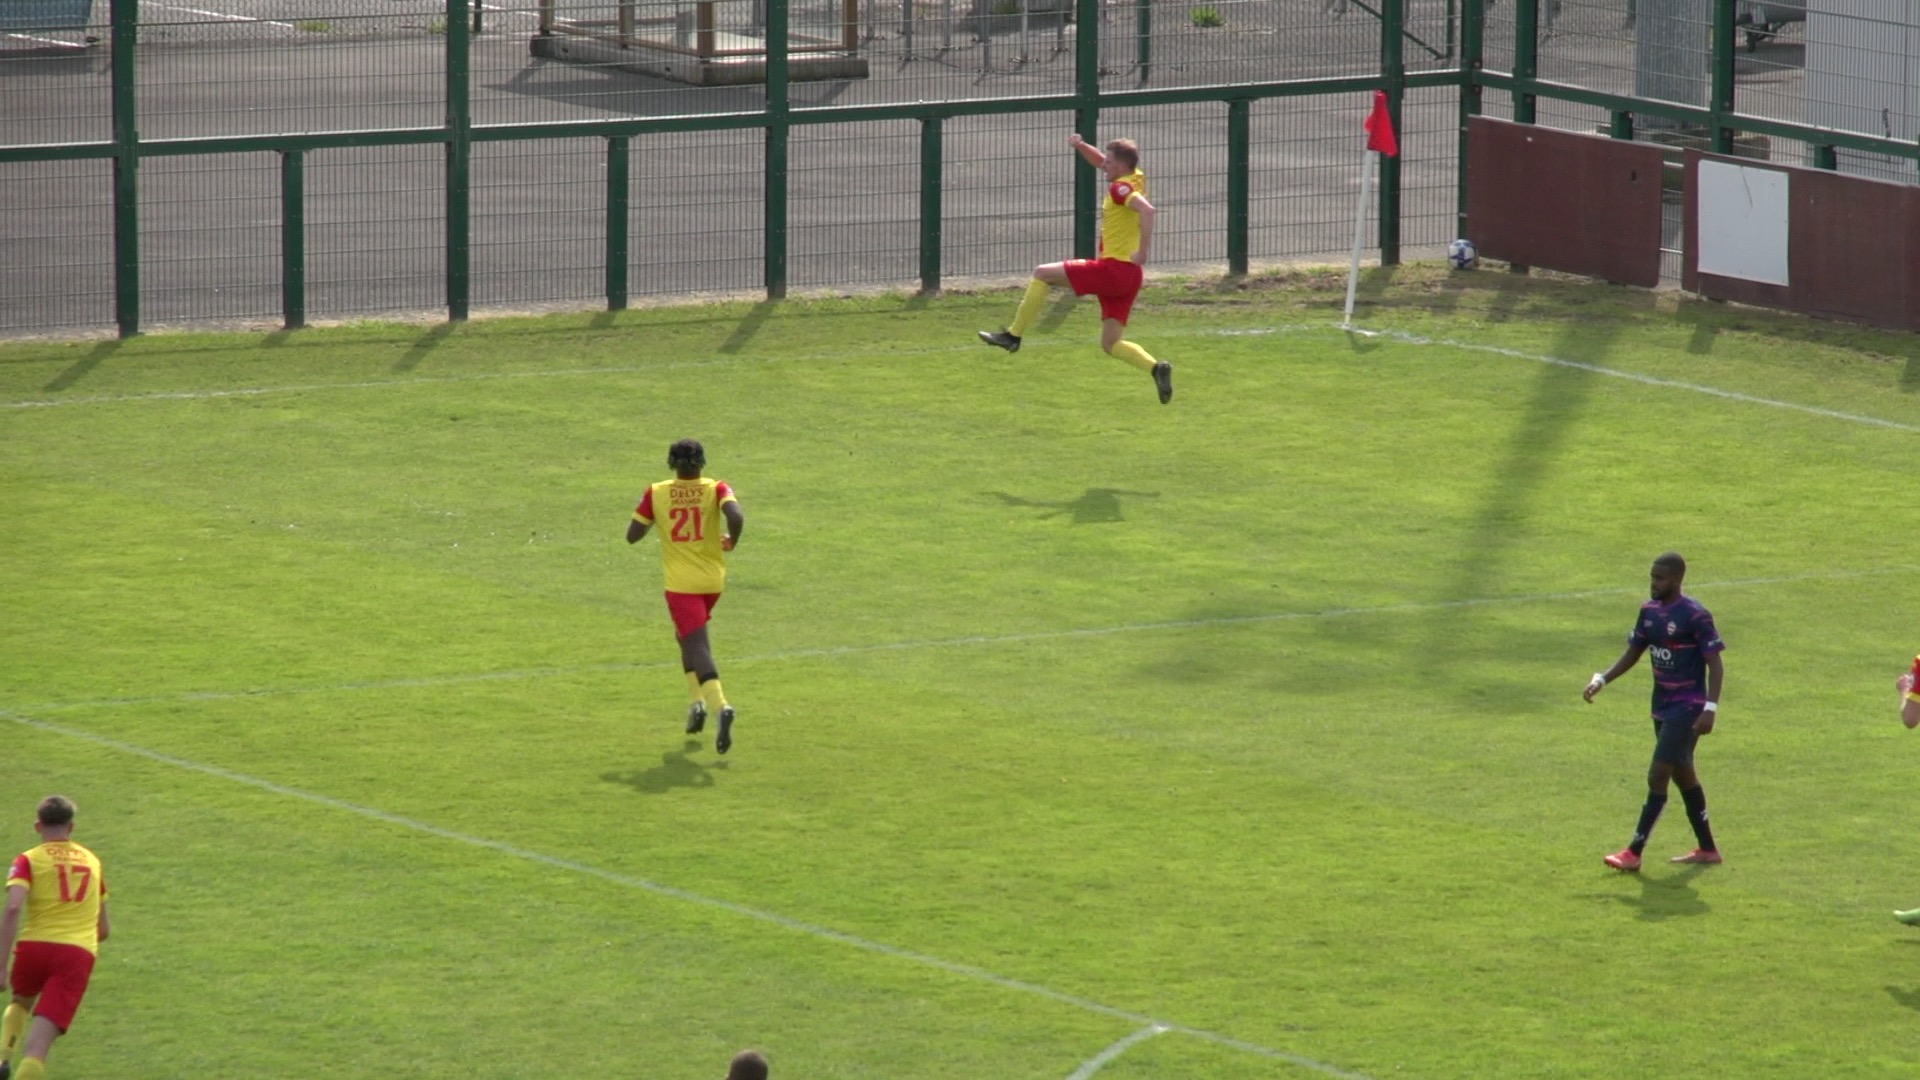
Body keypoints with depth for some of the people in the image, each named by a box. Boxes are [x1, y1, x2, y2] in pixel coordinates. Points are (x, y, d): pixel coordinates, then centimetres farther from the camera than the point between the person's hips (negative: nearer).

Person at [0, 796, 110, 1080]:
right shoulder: (92, 862, 19)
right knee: (39, 1042, -9)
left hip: (34, 945, -1)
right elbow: (102, 930, 24)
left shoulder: (29, 861, 5)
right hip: (80, 953, 1)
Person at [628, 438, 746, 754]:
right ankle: (698, 700, 16)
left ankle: (720, 706, -32)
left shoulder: (656, 494, -4)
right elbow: (736, 517, -23)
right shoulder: (716, 489, -5)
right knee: (687, 636, 27)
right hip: (713, 580, 3)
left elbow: (632, 535, -1)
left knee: (697, 646, -10)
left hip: (680, 583, -3)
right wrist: (732, 541, -3)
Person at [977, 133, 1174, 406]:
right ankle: (1156, 368, -11)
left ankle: (1013, 335, 4)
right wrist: (1081, 146, 16)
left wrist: (1143, 251, -29)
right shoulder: (1136, 179, 16)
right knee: (1110, 343, 10)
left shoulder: (1121, 188, -11)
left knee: (1042, 274, 1)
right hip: (1128, 277, 9)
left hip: (1113, 268, -9)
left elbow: (1147, 210, -31)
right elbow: (1100, 162, 33)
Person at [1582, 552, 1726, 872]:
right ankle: (1707, 849, 25)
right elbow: (1633, 653, 16)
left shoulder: (1695, 616, -16)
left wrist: (1710, 708, -24)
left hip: (1686, 708, -8)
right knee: (1683, 774, 15)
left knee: (1657, 776, -10)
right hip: (1662, 705, 8)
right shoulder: (1650, 611, 7)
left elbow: (1715, 665, -15)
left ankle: (1634, 853, -7)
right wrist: (1601, 680, 3)